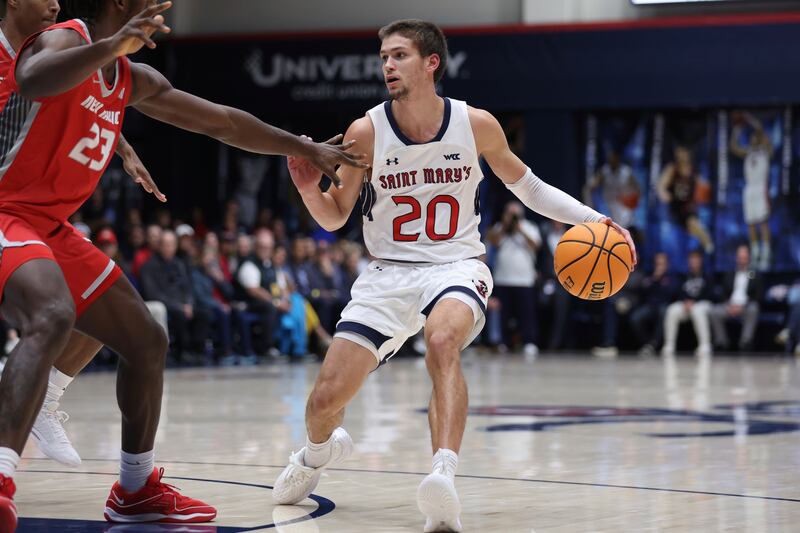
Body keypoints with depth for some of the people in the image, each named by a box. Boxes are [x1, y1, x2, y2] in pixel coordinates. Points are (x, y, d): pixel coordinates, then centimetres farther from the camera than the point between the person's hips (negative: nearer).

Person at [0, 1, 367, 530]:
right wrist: (115, 44, -49)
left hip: (52, 228, 10)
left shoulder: (134, 79, 13)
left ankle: (137, 490, 28)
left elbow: (220, 121, 24)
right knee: (53, 318, -37)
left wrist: (307, 149, 28)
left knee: (146, 340, 14)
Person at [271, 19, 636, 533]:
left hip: (456, 266, -1)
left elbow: (526, 185, 11)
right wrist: (309, 188, -19)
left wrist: (592, 219, 1)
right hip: (388, 273, 2)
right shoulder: (366, 132, -7)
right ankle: (319, 451, 34)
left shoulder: (476, 125, -6)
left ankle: (444, 476, -47)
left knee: (443, 343, -37)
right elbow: (334, 217, 3)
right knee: (326, 399, -4)